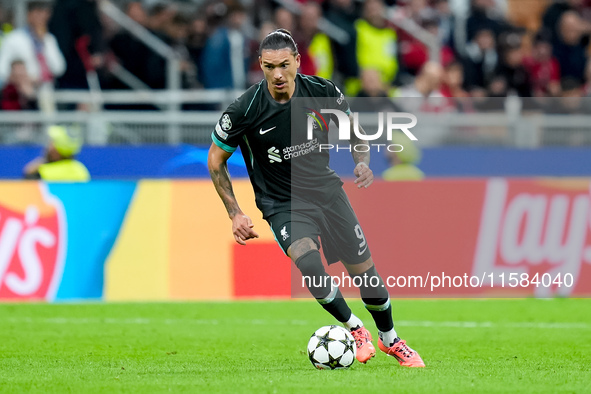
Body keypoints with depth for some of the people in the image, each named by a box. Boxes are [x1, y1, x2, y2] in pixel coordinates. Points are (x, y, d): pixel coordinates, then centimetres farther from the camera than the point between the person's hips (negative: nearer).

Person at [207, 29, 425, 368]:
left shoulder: (322, 92, -11)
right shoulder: (245, 111, -20)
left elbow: (352, 126, 10)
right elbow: (216, 159, -5)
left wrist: (363, 162, -8)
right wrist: (235, 214, -9)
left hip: (327, 190, 3)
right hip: (283, 204, -3)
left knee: (365, 271, 6)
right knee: (309, 263, -30)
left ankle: (391, 339, 33)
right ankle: (355, 329, -7)